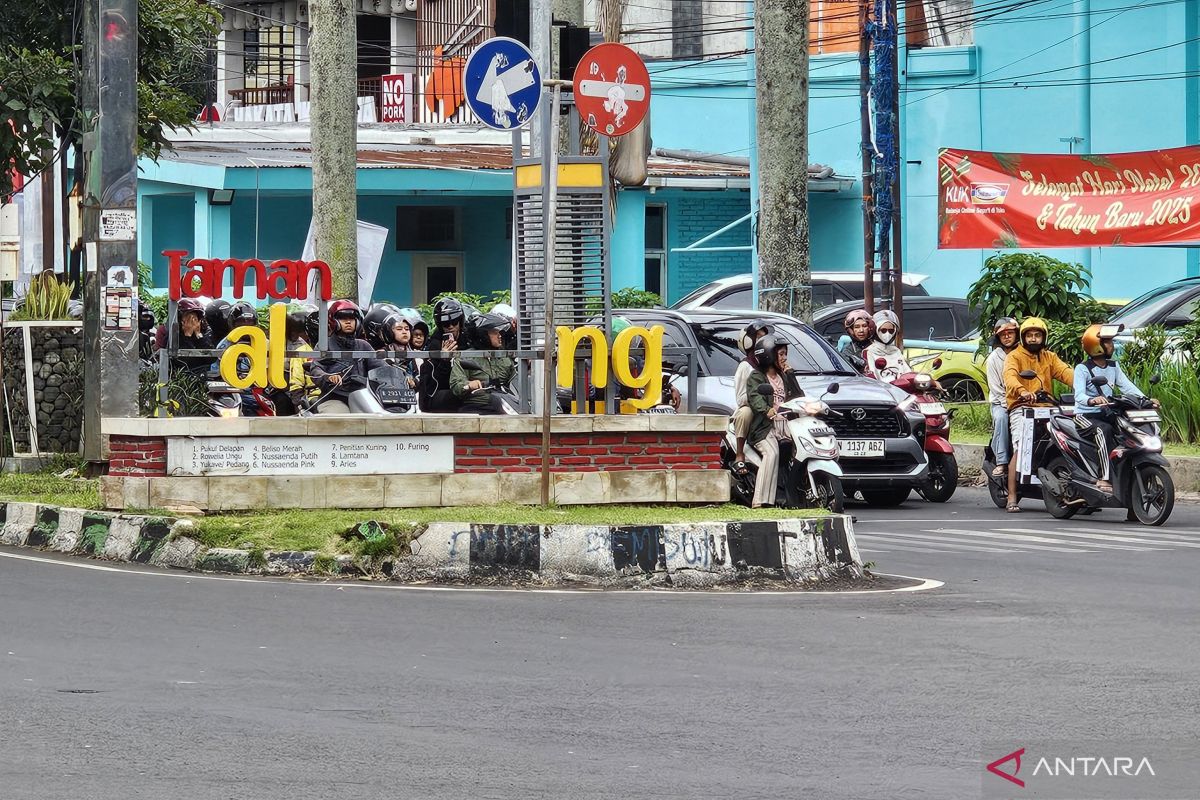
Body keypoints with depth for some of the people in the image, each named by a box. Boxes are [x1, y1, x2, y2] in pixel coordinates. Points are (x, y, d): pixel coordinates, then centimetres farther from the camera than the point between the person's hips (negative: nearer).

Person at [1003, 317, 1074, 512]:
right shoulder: (1014, 357, 5)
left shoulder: (1049, 357, 22)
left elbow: (1065, 372, 5)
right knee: (1021, 449, -21)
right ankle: (1012, 498, -23)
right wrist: (1023, 391, -37)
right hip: (1021, 408, -5)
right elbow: (1010, 377, -15)